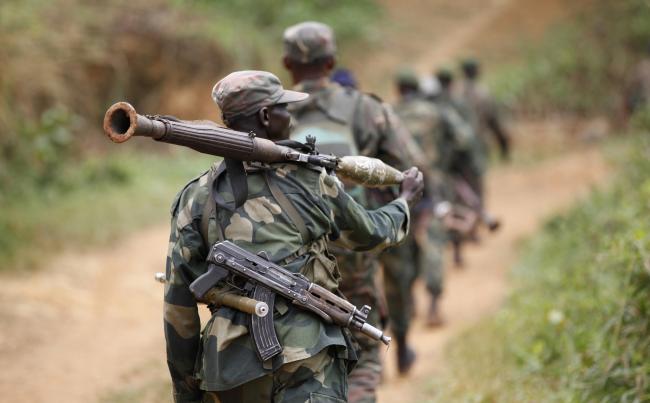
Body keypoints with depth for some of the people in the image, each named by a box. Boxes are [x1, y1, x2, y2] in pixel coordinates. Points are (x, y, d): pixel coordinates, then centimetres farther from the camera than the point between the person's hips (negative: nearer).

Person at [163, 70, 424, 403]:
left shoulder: (197, 198, 8)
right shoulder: (311, 181, 5)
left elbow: (178, 304, 7)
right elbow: (371, 233, 24)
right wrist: (405, 200, 46)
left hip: (233, 369, 3)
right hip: (309, 365, -3)